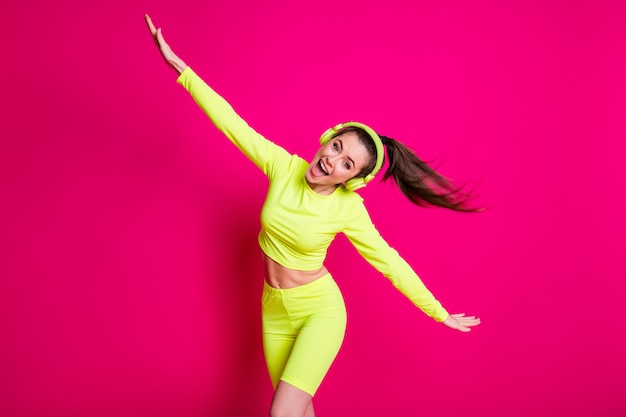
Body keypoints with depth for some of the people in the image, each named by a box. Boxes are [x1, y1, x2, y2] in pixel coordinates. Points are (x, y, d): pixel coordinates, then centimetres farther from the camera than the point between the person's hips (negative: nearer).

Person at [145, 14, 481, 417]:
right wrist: (177, 64, -13)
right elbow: (232, 122, -12)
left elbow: (389, 262, -10)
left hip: (321, 311, -4)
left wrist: (440, 314, -6)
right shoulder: (284, 166, -11)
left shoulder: (349, 209, -17)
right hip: (275, 311, 4)